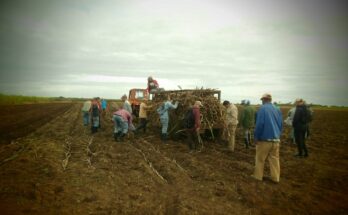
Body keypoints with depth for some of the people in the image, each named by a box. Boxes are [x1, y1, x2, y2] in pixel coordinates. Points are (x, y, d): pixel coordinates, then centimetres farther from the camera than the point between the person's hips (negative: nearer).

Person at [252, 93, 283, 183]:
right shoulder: (277, 109, 8)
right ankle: (275, 178, 16)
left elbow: (259, 124, -15)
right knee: (275, 159, 11)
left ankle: (258, 176, 15)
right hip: (276, 139, 5)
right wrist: (278, 135, 18)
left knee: (260, 159, 7)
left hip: (264, 139, -5)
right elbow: (281, 124, 11)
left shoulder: (262, 108, -10)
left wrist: (256, 137, -7)